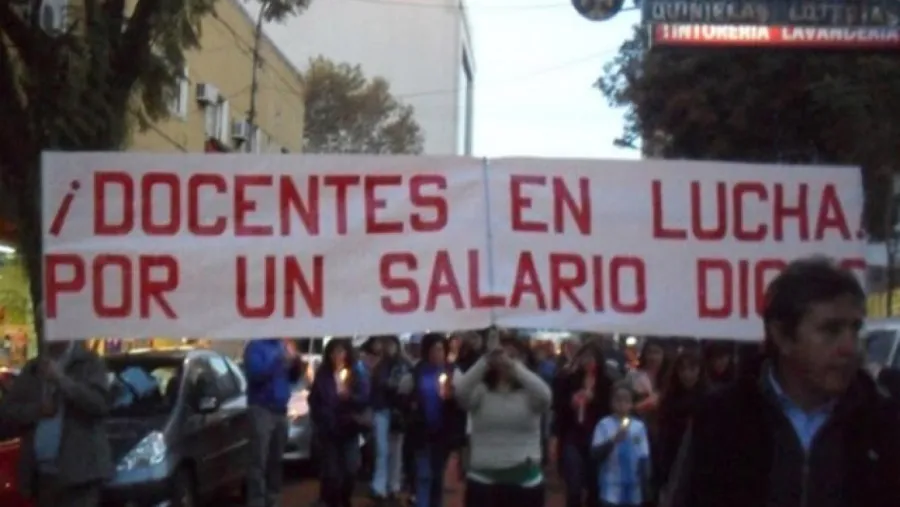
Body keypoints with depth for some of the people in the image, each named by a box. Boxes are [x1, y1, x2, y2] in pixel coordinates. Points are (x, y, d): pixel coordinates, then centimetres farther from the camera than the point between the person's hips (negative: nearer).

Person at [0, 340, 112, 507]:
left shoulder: (89, 363, 3)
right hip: (42, 474, 6)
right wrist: (37, 409, -6)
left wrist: (61, 379, -13)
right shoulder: (33, 369, 17)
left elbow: (100, 402, -13)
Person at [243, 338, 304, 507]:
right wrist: (279, 358, -25)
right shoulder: (255, 347, -4)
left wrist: (295, 360, -4)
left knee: (276, 461, 9)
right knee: (259, 462, -11)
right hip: (261, 409, -6)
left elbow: (294, 377, 15)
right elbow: (255, 372, -19)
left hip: (280, 410, 6)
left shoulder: (283, 345, 14)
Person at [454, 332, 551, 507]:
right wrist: (485, 360, -28)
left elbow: (544, 395, -22)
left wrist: (514, 365, -27)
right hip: (484, 478, 0)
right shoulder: (481, 391, 1)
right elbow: (460, 392, -20)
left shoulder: (529, 394, 1)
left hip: (525, 480, 1)